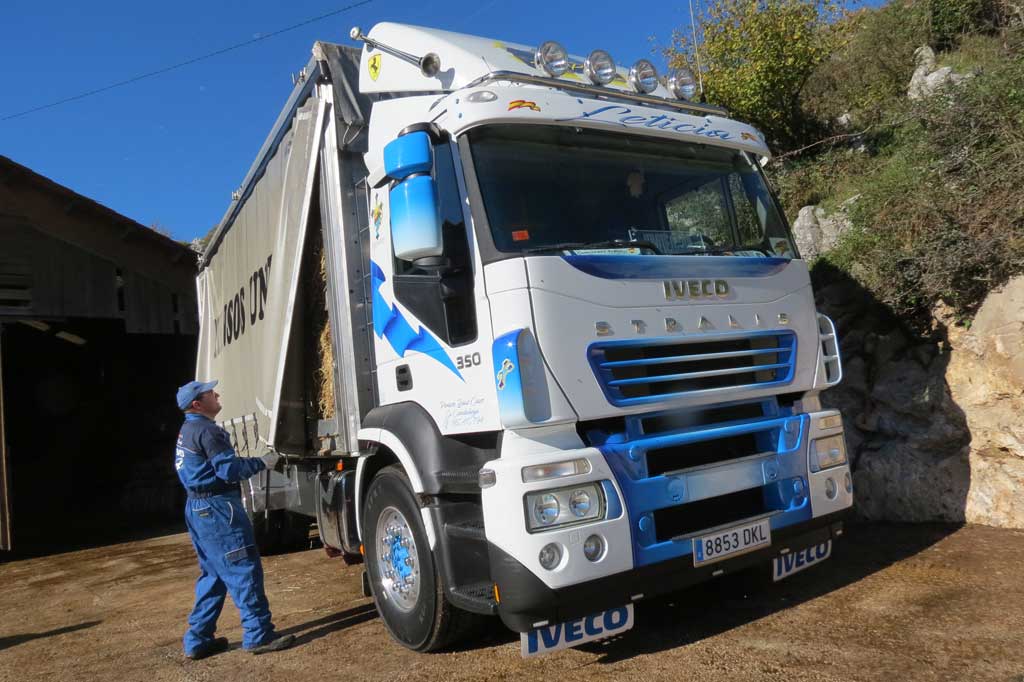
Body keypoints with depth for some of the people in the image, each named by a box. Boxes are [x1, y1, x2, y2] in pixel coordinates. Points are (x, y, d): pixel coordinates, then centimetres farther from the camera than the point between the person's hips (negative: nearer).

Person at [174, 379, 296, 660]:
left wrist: (252, 463, 19)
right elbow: (229, 470, -20)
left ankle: (198, 640, 18)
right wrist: (262, 462, -8)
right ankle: (259, 635, -2)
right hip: (217, 508, -10)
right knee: (244, 571, -6)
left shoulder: (187, 431, 17)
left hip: (198, 508, 10)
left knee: (213, 574, 15)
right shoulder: (206, 430, -16)